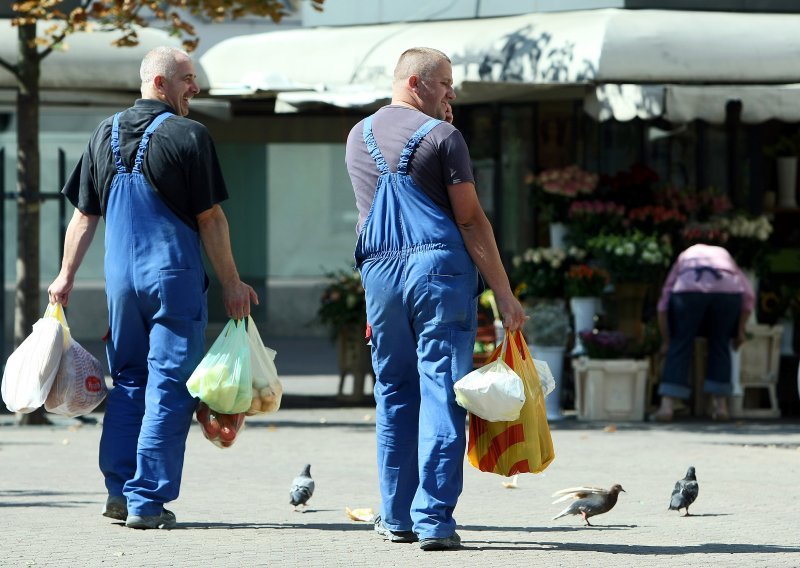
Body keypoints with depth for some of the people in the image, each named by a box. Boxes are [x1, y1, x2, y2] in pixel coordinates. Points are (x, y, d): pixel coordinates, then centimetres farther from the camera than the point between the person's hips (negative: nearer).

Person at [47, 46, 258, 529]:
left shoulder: (105, 136, 8)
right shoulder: (188, 136, -9)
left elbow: (85, 217, 10)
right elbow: (210, 219, -8)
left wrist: (66, 277, 15)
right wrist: (231, 283, -2)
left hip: (121, 279, 5)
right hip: (176, 279, -5)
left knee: (128, 382, 16)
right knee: (169, 386, -1)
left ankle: (119, 491, 12)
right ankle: (147, 502, -3)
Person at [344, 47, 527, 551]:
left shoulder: (359, 137, 14)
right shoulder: (442, 137, -4)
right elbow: (471, 220, -8)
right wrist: (504, 294, -7)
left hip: (380, 271, 5)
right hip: (441, 265, -5)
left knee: (394, 395, 14)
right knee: (442, 394, -5)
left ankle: (397, 516, 16)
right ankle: (435, 519, -9)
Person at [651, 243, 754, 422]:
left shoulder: (683, 258, 36)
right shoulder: (725, 256, 39)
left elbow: (664, 303, 27)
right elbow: (748, 295, 23)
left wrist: (666, 341, 31)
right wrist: (740, 330, 28)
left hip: (689, 290, -1)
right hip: (727, 291, 1)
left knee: (680, 346, 6)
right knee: (720, 345, 18)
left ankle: (667, 406, -3)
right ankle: (720, 405, 17)